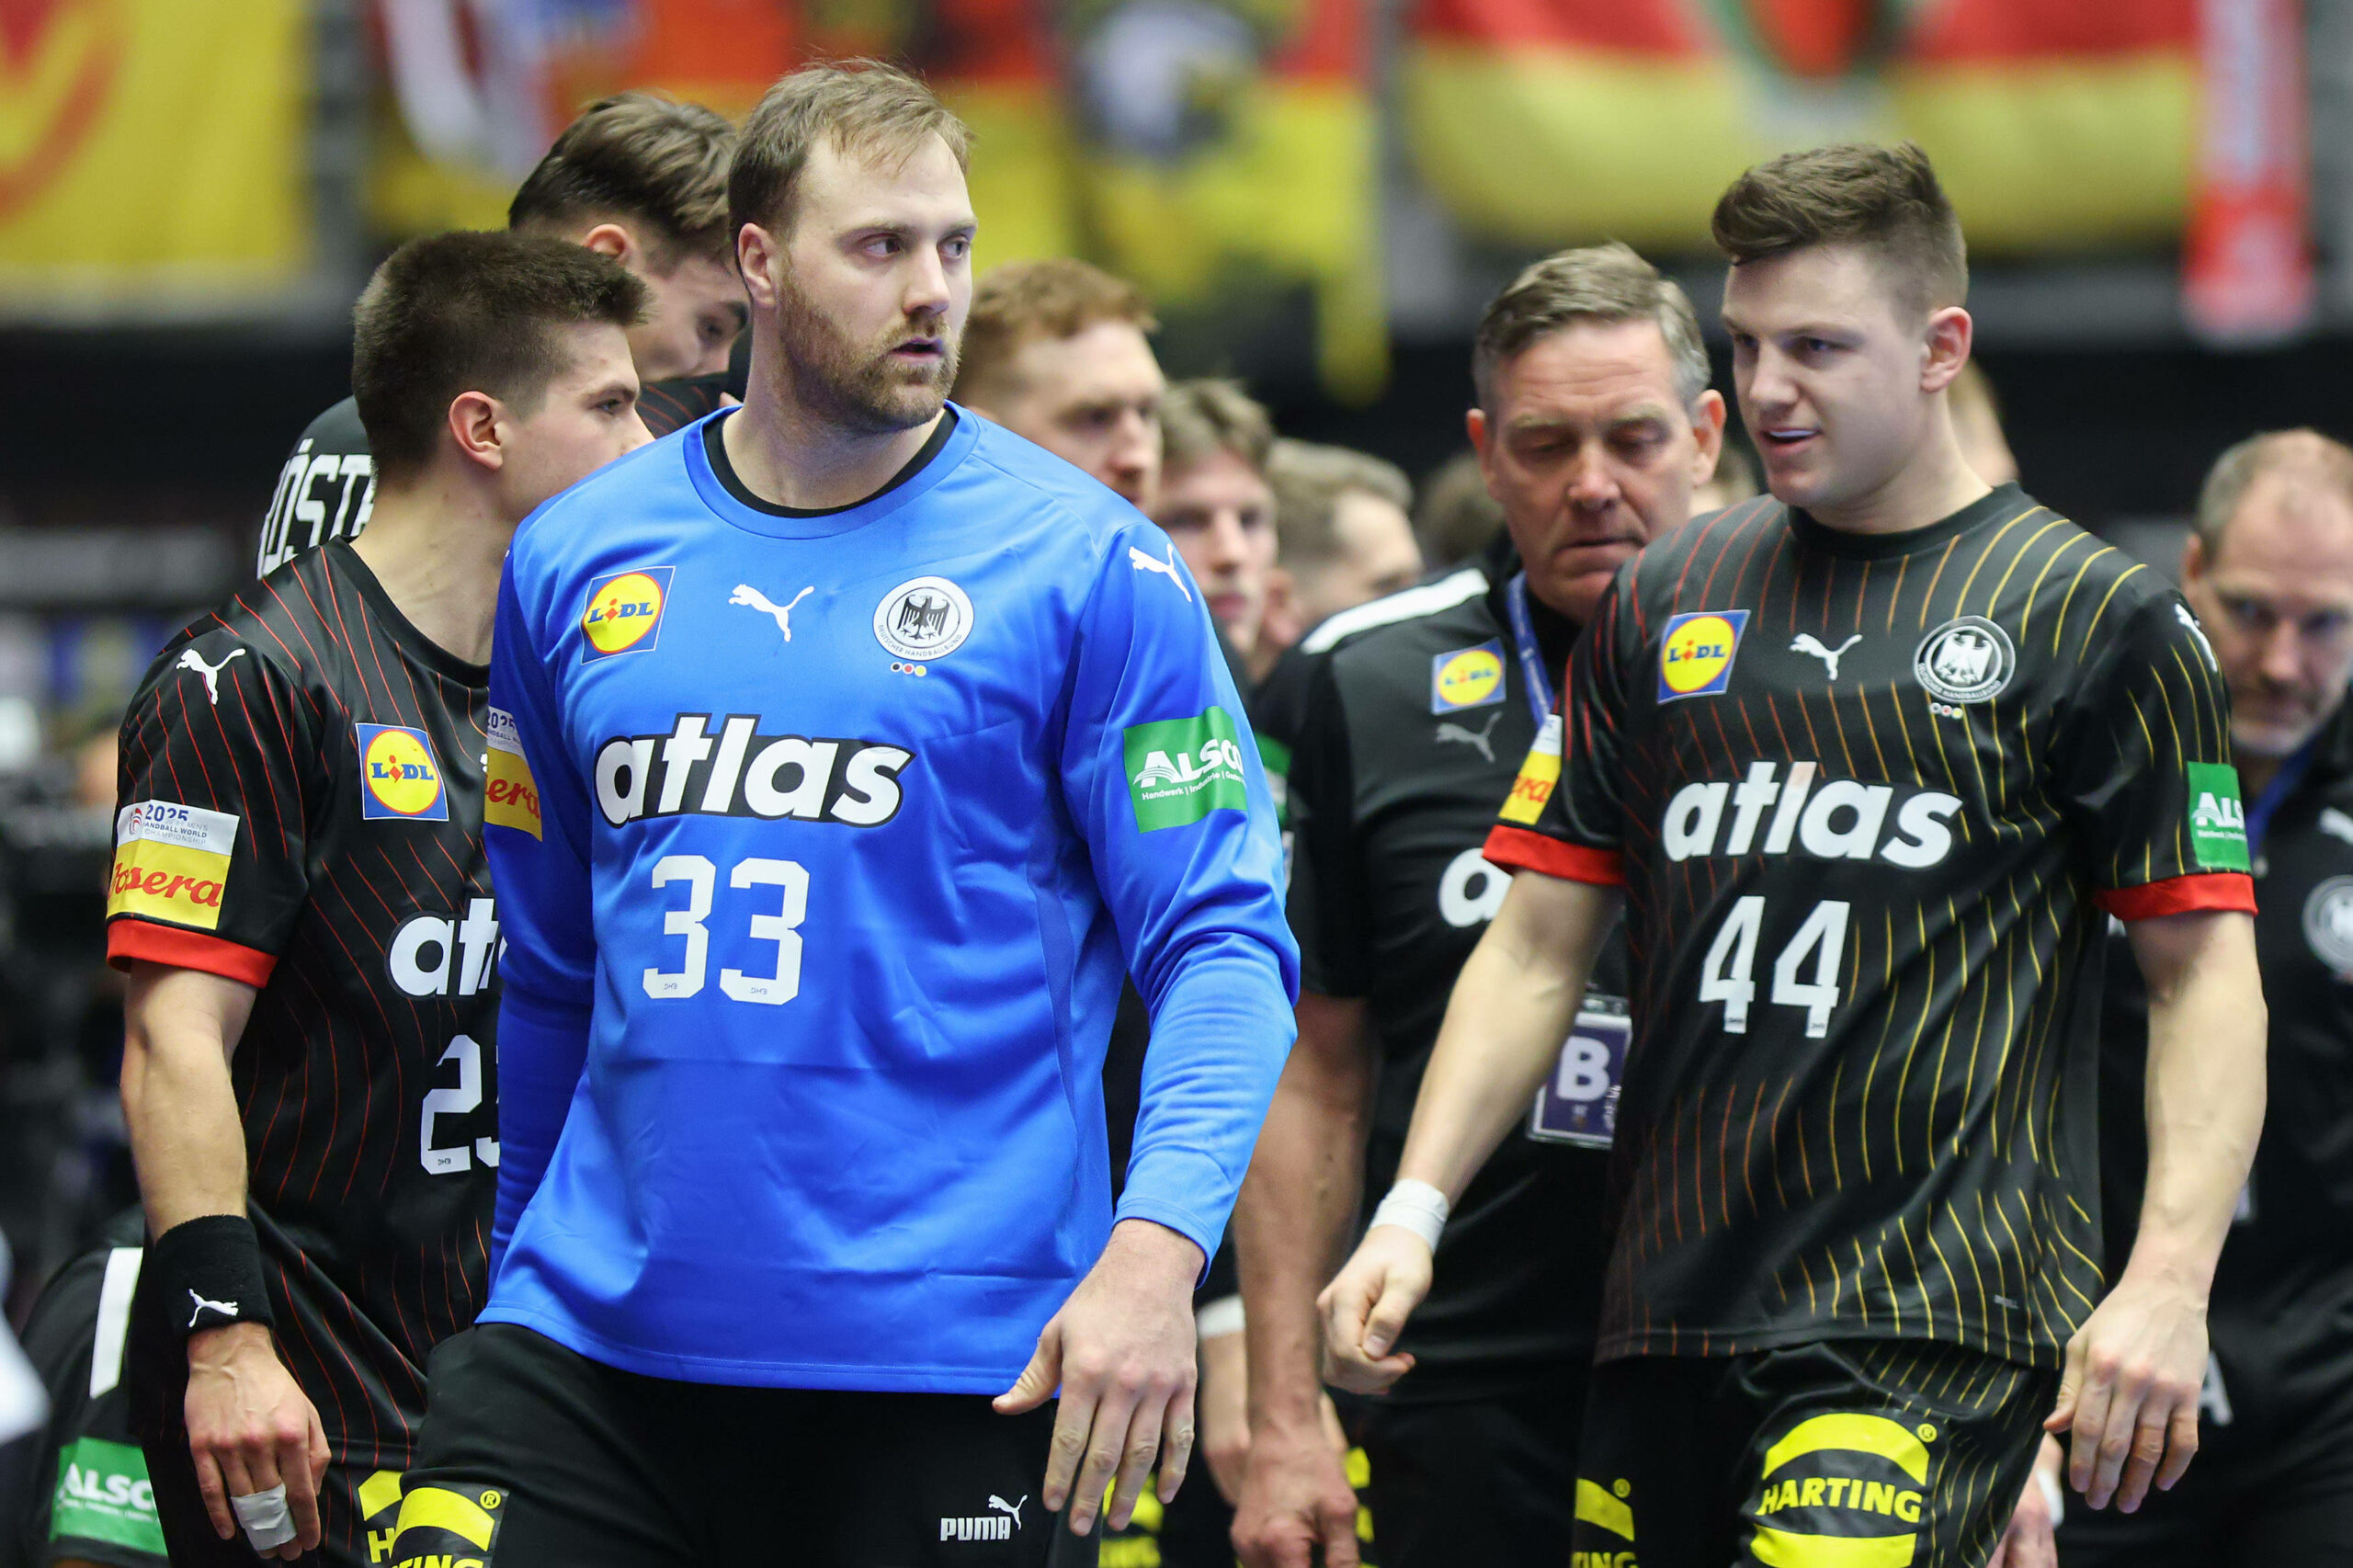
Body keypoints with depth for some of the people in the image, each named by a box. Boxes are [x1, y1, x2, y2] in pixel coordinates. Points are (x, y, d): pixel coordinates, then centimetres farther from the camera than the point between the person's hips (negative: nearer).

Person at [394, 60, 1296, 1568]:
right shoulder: (575, 560, 10)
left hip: (954, 1377, -3)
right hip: (596, 1333, 3)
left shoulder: (1090, 566, -2)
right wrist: (518, 1265, 23)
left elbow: (1222, 946, -6)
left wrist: (1156, 1251, -20)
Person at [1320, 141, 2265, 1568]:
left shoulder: (2097, 620, 1)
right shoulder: (1662, 605, 14)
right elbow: (1539, 944, 16)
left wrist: (2168, 1285, -12)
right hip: (1670, 1303, 5)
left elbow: (2206, 972, -1)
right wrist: (1416, 1208, 4)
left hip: (1933, 1318, -5)